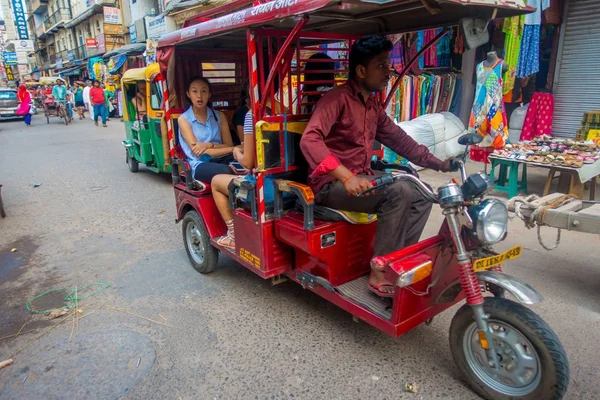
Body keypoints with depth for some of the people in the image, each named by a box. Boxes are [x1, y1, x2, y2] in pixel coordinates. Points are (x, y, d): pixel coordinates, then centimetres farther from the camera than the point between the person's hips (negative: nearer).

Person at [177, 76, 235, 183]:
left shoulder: (219, 116, 16)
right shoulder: (183, 119, 5)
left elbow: (229, 146, 9)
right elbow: (197, 151, -6)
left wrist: (210, 145, -13)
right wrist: (236, 149, -12)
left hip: (221, 160, 4)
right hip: (200, 164, -3)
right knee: (227, 172, -37)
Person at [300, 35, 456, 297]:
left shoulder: (373, 105, 14)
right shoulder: (338, 98, -13)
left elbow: (398, 139, 19)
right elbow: (309, 140, -28)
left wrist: (439, 163, 12)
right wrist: (346, 177, -40)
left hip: (361, 179, 9)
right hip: (332, 184, -8)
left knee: (422, 194, 0)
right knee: (399, 192, -27)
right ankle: (379, 275, -18)